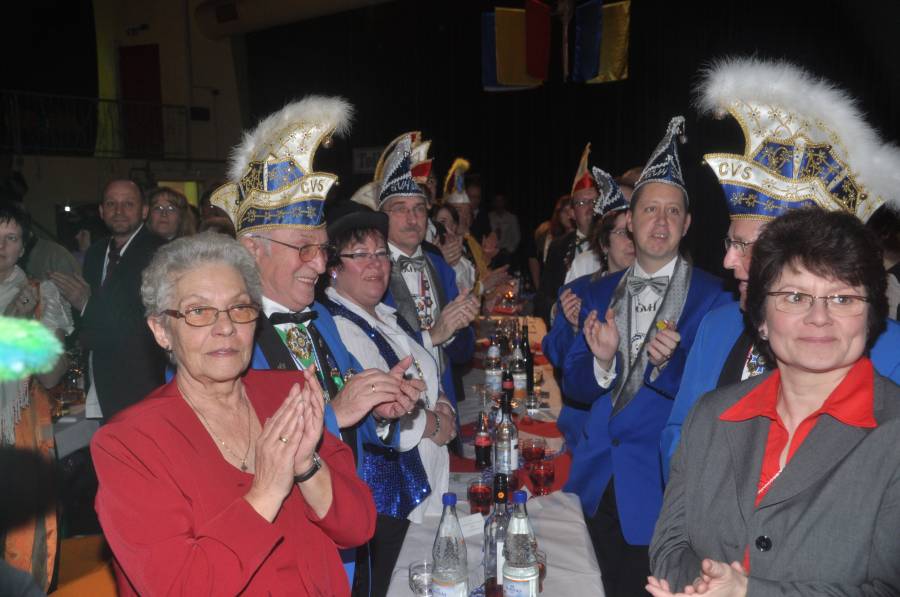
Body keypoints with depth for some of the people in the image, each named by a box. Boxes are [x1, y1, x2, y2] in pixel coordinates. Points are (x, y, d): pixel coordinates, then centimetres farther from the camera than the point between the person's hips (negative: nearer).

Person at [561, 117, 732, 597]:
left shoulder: (713, 297, -8)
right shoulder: (599, 293, 6)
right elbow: (573, 387, 3)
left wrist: (670, 362, -29)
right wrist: (601, 361, -18)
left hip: (661, 487, -4)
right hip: (595, 484, 4)